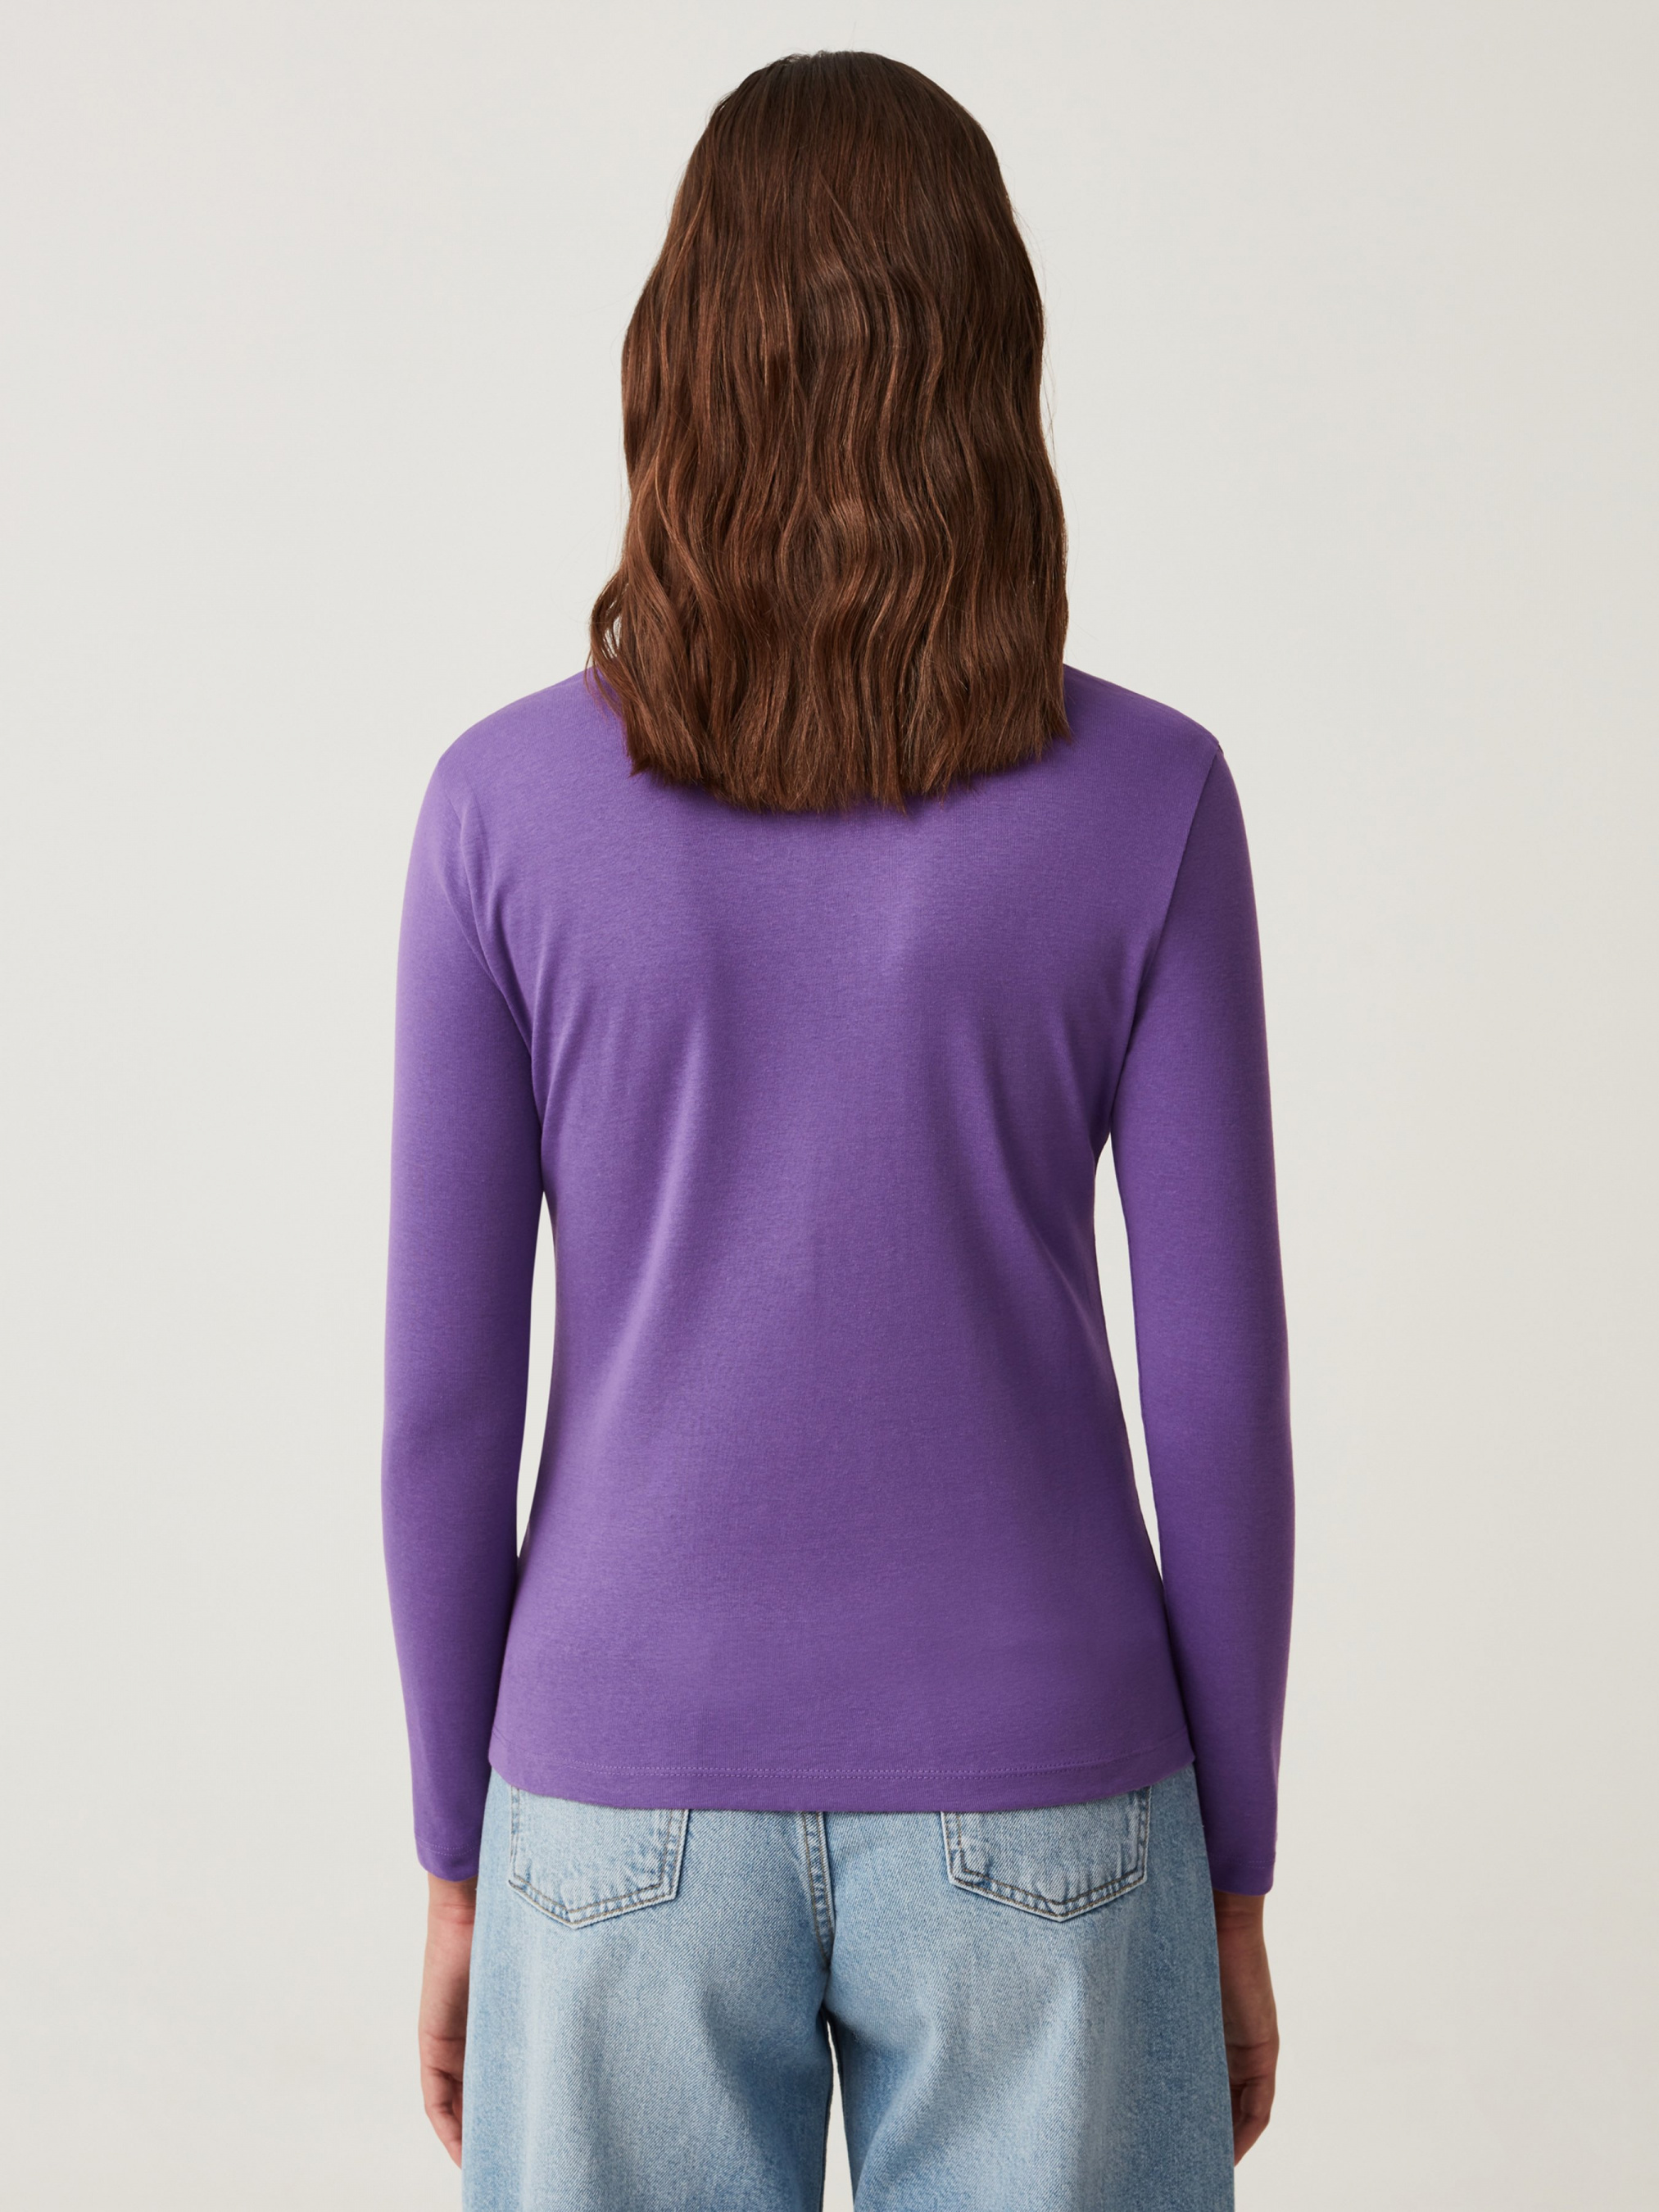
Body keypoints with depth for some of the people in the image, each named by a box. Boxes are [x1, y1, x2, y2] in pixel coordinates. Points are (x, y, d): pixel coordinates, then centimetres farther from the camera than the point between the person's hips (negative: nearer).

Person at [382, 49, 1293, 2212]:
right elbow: (1217, 1384, -7)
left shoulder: (505, 805, -8)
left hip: (644, 1809, 1)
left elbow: (445, 1388, -5)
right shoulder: (1146, 800, -9)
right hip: (1022, 1813, 0)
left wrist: (463, 1863, 8)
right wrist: (1234, 1877, 5)